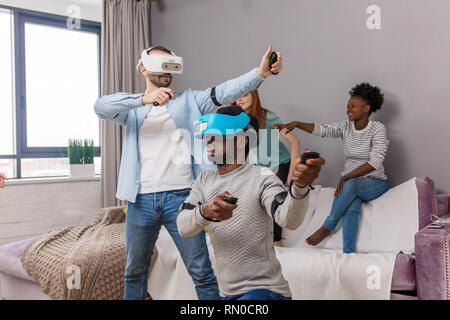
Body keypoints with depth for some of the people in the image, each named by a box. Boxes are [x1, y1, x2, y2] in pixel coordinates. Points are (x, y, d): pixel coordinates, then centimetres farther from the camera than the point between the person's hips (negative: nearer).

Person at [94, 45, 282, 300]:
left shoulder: (189, 100, 11)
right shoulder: (132, 107, 11)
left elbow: (222, 93, -5)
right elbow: (101, 107, -9)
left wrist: (261, 72, -23)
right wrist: (144, 98, -25)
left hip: (180, 195, -1)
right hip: (141, 199, 2)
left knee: (202, 273, -2)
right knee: (135, 271, 17)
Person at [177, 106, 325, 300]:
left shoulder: (260, 177, -10)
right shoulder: (204, 180, 6)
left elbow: (288, 220, -26)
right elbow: (183, 227, -6)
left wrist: (300, 186, -45)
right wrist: (205, 212, -27)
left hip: (264, 290, -6)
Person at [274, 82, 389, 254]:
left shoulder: (378, 129, -8)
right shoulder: (345, 126, 5)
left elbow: (375, 163, -19)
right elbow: (322, 130, -12)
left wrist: (346, 177, -24)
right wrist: (296, 124, -29)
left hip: (375, 183, -3)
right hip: (349, 182, 3)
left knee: (351, 184, -37)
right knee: (351, 208, -31)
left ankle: (327, 227, -27)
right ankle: (348, 253, -39)